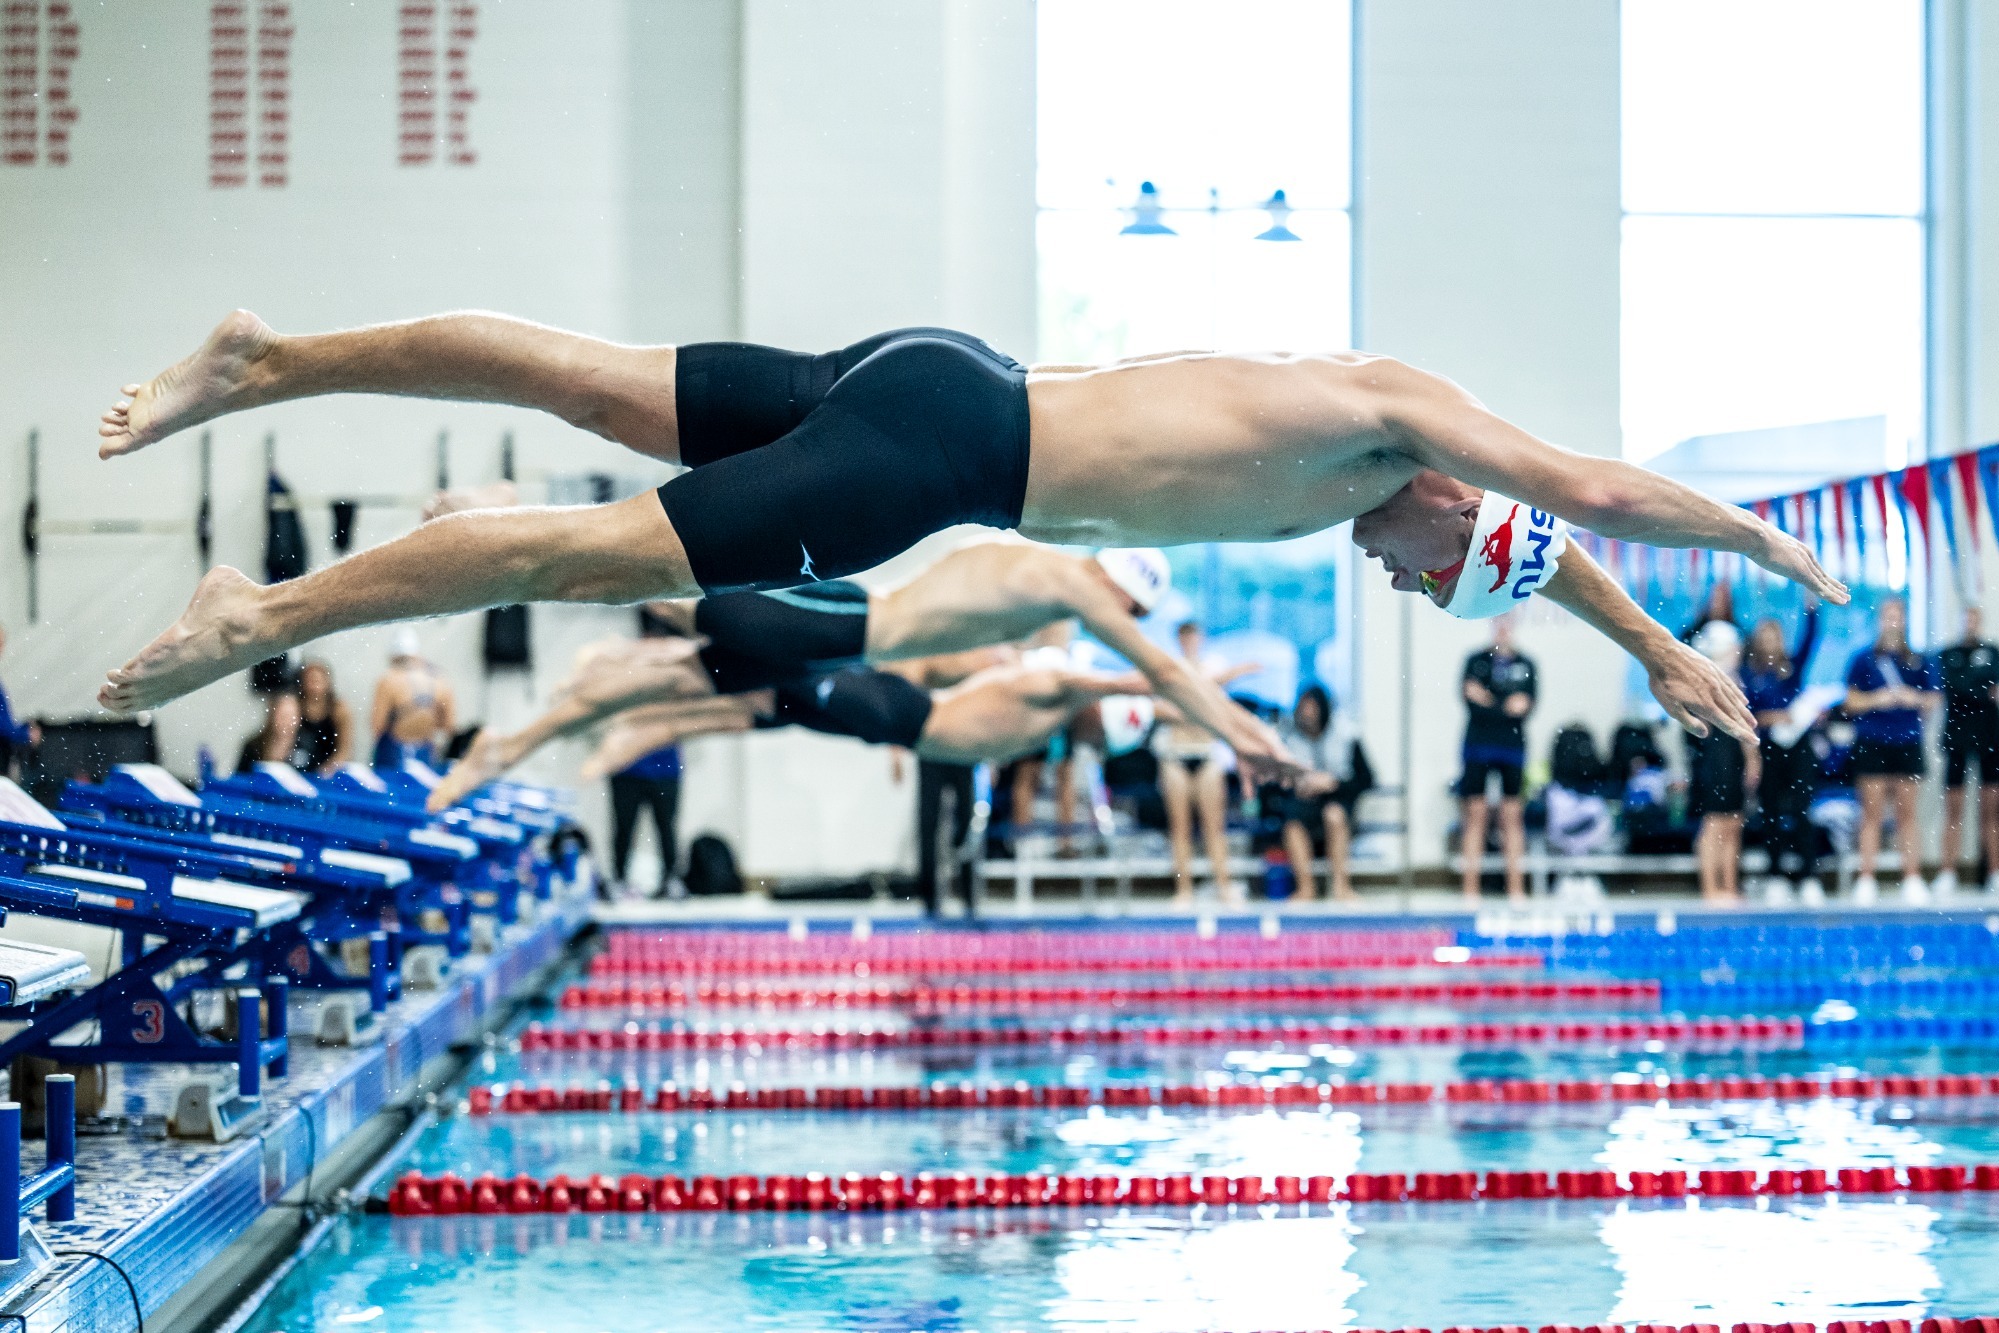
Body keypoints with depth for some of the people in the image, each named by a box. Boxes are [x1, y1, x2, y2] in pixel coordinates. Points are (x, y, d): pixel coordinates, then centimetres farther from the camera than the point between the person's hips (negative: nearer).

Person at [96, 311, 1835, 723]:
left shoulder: (1377, 422, 17)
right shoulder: (1399, 407, -6)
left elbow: (1534, 528, 31)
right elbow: (1587, 487, -11)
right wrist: (1768, 548, 4)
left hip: (936, 387, 9)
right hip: (938, 445, -9)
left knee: (589, 385, 10)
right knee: (597, 550, -9)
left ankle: (269, 361, 16)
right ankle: (267, 616, -6)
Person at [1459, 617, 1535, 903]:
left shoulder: (1526, 665, 8)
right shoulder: (1476, 661, 4)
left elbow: (1528, 705, -1)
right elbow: (1472, 704, -6)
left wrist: (1489, 703, -11)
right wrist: (1507, 707, -13)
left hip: (1512, 748, 1)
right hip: (1478, 748, -1)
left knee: (1513, 816, 0)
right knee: (1476, 817, -2)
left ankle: (1516, 889, 2)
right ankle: (1471, 890, -1)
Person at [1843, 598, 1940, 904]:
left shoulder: (1919, 661, 10)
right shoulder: (1863, 659, 4)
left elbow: (1931, 700, 11)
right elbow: (1851, 701, 2)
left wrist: (1915, 699, -9)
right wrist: (1877, 700, -15)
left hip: (1907, 744, 2)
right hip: (1871, 744, -2)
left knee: (1907, 812, 3)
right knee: (1872, 812, -3)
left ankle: (1912, 878, 4)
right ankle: (1866, 879, -3)